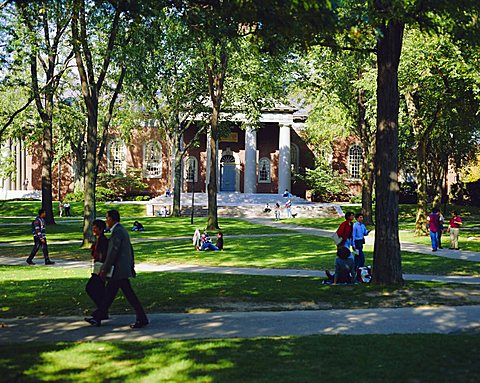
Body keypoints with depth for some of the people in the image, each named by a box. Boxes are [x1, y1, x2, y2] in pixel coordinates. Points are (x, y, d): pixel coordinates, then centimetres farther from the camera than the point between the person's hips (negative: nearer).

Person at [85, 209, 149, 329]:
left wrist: (104, 269, -16)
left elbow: (113, 252, -20)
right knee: (109, 292, 13)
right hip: (121, 269, 10)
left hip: (119, 270, -10)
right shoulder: (122, 230, 16)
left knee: (129, 294, -6)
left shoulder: (117, 231, -16)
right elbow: (130, 249, 20)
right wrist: (132, 266, 24)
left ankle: (142, 319, -2)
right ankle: (97, 318, 19)